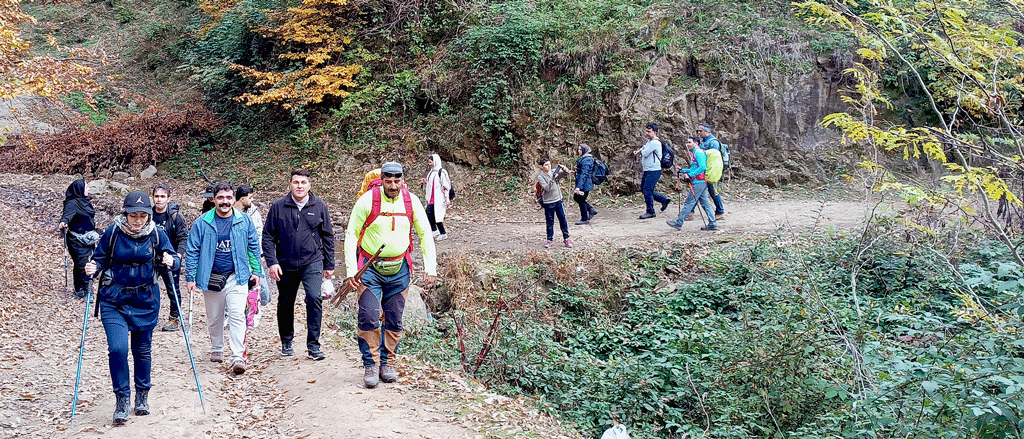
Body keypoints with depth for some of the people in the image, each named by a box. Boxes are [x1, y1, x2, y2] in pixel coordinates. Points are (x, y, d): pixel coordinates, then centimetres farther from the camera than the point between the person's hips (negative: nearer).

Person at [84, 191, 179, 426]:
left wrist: (171, 261, -22)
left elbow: (173, 258, 1)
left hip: (145, 301, 1)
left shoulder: (156, 234, -6)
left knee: (142, 350, 12)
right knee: (117, 349, -14)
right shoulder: (113, 232, -9)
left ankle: (142, 395, 33)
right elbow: (100, 259, 0)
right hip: (114, 300, -1)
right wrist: (93, 269, -21)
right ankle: (122, 399, 3)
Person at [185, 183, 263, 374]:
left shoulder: (244, 220, -1)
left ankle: (238, 357, -14)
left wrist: (256, 270, 10)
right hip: (211, 278, 1)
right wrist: (190, 277, -1)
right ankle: (216, 350, 35)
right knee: (214, 318, 14)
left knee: (237, 316, -12)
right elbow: (192, 250, 1)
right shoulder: (202, 223, -4)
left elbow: (253, 246, 10)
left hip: (237, 277, -1)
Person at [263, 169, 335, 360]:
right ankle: (286, 342, 33)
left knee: (314, 298, -19)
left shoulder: (319, 206, 1)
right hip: (285, 265, 1)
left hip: (312, 262, -1)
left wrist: (329, 265, 8)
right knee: (285, 304, 12)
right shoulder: (278, 207, -2)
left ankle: (313, 345, -9)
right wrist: (271, 262, -7)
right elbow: (268, 236, 3)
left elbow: (328, 237, 8)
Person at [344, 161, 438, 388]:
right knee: (368, 318, -10)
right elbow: (351, 234, -5)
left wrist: (431, 269, -1)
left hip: (399, 269, 3)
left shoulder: (411, 201, -4)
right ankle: (371, 365, 3)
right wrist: (351, 270, -11)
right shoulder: (367, 201, -12)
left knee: (394, 320, 7)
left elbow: (425, 235, 6)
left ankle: (387, 363, 21)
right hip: (370, 268, -2)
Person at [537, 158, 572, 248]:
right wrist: (553, 179, -30)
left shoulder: (554, 172, 5)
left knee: (563, 219, 6)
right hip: (548, 202, -4)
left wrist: (563, 168, -15)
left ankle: (566, 238, 13)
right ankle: (549, 240, 14)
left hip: (558, 200, 4)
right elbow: (546, 188, -19)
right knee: (550, 222, 3)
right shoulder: (540, 176, -8)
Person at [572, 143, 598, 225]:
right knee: (576, 197, 18)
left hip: (584, 184, -10)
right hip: (585, 184, 10)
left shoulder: (586, 160, -20)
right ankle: (592, 210, 21)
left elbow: (584, 174, -26)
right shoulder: (583, 158, 12)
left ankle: (585, 219, 14)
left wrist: (578, 187, -29)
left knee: (581, 200, 1)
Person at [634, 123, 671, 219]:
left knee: (647, 190, -8)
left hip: (654, 171, -10)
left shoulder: (655, 143, -17)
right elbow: (644, 149, 29)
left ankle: (650, 212, 2)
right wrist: (638, 151, 6)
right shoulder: (649, 141, 15)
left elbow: (645, 153, -19)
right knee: (643, 189, 14)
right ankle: (664, 199, 22)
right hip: (647, 170, 10)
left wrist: (641, 151, 3)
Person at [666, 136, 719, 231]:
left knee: (689, 203, -5)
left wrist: (690, 175, -22)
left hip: (698, 183, -11)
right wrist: (682, 170, 19)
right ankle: (712, 224, 8)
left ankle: (678, 223, -2)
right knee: (705, 203, 9)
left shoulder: (698, 153, -11)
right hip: (701, 182, 11)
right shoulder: (695, 153, 21)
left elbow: (702, 167, -23)